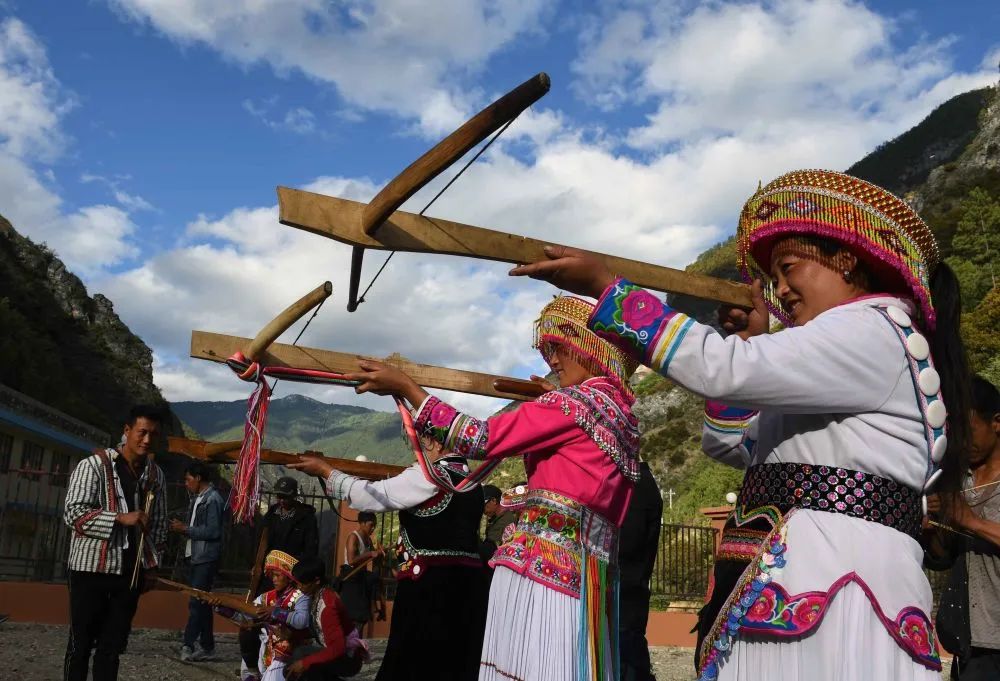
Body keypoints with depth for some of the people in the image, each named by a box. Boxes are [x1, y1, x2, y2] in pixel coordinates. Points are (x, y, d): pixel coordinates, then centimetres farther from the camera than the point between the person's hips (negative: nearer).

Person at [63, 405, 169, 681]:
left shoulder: (155, 474, 8)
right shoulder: (94, 465, -7)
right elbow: (73, 513, -13)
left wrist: (152, 565, 11)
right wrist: (121, 518, -22)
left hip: (131, 571, 4)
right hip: (92, 567, -4)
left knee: (113, 646, 8)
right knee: (81, 643, 4)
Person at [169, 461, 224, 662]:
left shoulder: (212, 500, -12)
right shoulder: (196, 498, 15)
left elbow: (213, 531, -18)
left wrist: (185, 529, -13)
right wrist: (182, 527, 0)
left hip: (206, 559, -9)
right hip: (194, 557, 9)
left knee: (197, 602, -10)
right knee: (201, 602, 11)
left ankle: (188, 645, -9)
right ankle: (207, 647, 16)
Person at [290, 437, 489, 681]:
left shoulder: (429, 475, -11)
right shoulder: (472, 480, 12)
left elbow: (375, 496, -6)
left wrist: (324, 470, 3)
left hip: (431, 584, -8)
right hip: (467, 582, 8)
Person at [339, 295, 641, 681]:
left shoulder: (575, 402, -6)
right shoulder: (625, 419, 18)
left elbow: (480, 439, -7)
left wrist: (403, 385, -1)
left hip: (541, 562, -8)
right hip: (586, 572, 9)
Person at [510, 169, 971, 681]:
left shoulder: (876, 330, -6)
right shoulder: (839, 363, 25)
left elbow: (723, 371, -18)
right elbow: (726, 442, 26)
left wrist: (604, 286, -13)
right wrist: (750, 341, 18)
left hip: (832, 583, -9)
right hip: (796, 586, 9)